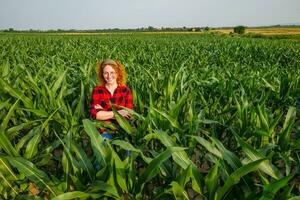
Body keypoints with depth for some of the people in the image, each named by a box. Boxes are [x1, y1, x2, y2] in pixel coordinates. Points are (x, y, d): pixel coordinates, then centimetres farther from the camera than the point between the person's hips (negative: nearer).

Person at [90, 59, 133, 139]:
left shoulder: (126, 90, 3)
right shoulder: (97, 90, 3)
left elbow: (129, 114, -4)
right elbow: (94, 114, -6)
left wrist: (103, 113, -8)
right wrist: (116, 113, -14)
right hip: (104, 131, 0)